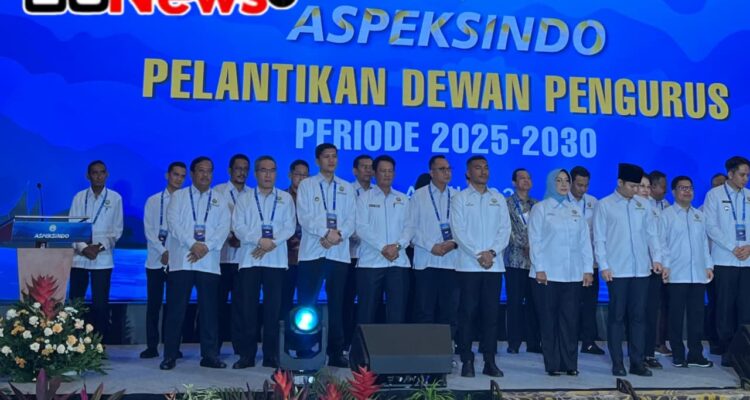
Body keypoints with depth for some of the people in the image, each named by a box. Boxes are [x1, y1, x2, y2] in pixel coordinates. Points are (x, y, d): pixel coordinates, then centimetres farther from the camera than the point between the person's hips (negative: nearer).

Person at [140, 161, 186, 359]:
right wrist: (163, 251, -10)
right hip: (156, 259, 1)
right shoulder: (153, 201, 7)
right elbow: (148, 229, 1)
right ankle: (152, 346, 9)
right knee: (153, 304, 2)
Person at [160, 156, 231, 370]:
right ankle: (170, 355, 7)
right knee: (176, 309, -1)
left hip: (209, 262, 1)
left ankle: (210, 355, 9)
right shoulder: (178, 196, 11)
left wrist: (206, 246, -13)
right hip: (181, 261, -1)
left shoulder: (220, 200, 14)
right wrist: (193, 244, -15)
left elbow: (224, 228, 3)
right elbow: (173, 223, -3)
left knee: (209, 310, 2)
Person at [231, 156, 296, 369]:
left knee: (273, 308, 0)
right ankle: (247, 355, 5)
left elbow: (290, 227, 2)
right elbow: (238, 227, 1)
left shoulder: (285, 198, 13)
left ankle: (271, 355, 6)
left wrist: (272, 243, -13)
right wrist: (260, 240, -13)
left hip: (276, 260, 0)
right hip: (249, 259, 0)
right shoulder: (244, 199, 13)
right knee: (247, 308, -1)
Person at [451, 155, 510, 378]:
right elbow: (459, 230, -5)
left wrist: (492, 252, -9)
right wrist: (478, 254, -13)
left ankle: (490, 361, 8)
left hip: (494, 265, 3)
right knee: (467, 313, -2)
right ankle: (467, 361, 4)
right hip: (468, 265, -3)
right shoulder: (460, 199, 5)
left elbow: (505, 229, 7)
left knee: (491, 313, 3)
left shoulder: (498, 199, 14)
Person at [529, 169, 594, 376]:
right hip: (548, 274, -3)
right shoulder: (540, 208, 4)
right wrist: (539, 268, -9)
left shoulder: (576, 211, 15)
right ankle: (553, 364, 7)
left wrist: (588, 269, 4)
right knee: (549, 320, 1)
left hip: (573, 274, 3)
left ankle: (570, 364, 10)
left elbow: (585, 241, 12)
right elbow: (534, 239, -1)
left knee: (570, 320, 2)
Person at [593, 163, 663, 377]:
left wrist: (656, 258, 0)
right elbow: (599, 238, -1)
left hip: (641, 269, 3)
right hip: (617, 270, -3)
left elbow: (652, 233, 12)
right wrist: (603, 266, -7)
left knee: (638, 316, 5)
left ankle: (637, 362, 13)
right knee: (617, 316, 2)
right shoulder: (604, 205, 1)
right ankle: (617, 363, 10)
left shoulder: (643, 204, 11)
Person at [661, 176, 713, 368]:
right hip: (677, 275, -4)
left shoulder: (699, 215, 15)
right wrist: (665, 265, -11)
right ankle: (678, 354, 11)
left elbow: (704, 242, 15)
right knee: (676, 315, 2)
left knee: (697, 315, 5)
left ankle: (695, 354, 14)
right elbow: (661, 242, -4)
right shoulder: (666, 215, 0)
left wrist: (709, 266, 9)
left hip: (698, 274, 4)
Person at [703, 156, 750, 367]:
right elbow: (711, 226, -4)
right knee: (725, 306, -1)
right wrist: (733, 248, -10)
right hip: (724, 260, -3)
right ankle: (727, 351, 6)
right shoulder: (714, 195, 1)